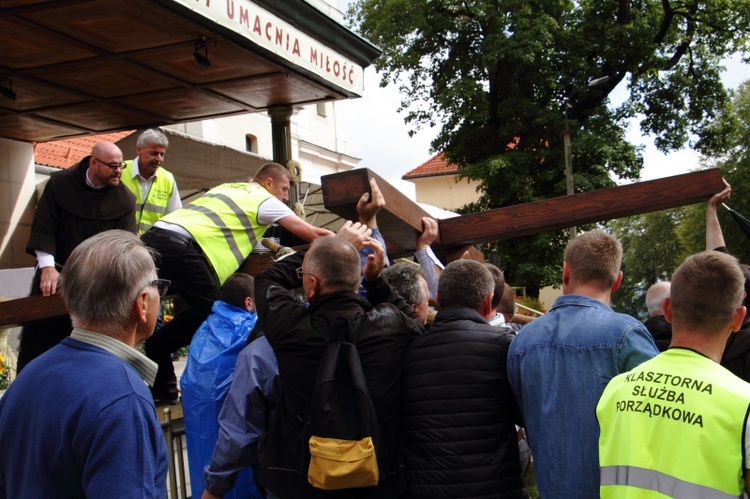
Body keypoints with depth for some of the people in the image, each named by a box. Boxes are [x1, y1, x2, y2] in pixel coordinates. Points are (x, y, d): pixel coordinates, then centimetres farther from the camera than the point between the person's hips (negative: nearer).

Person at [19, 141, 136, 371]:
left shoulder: (124, 200, -6)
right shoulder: (59, 184, -6)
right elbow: (43, 228, -10)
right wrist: (47, 266, -22)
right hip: (55, 275, 0)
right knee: (37, 338, 6)